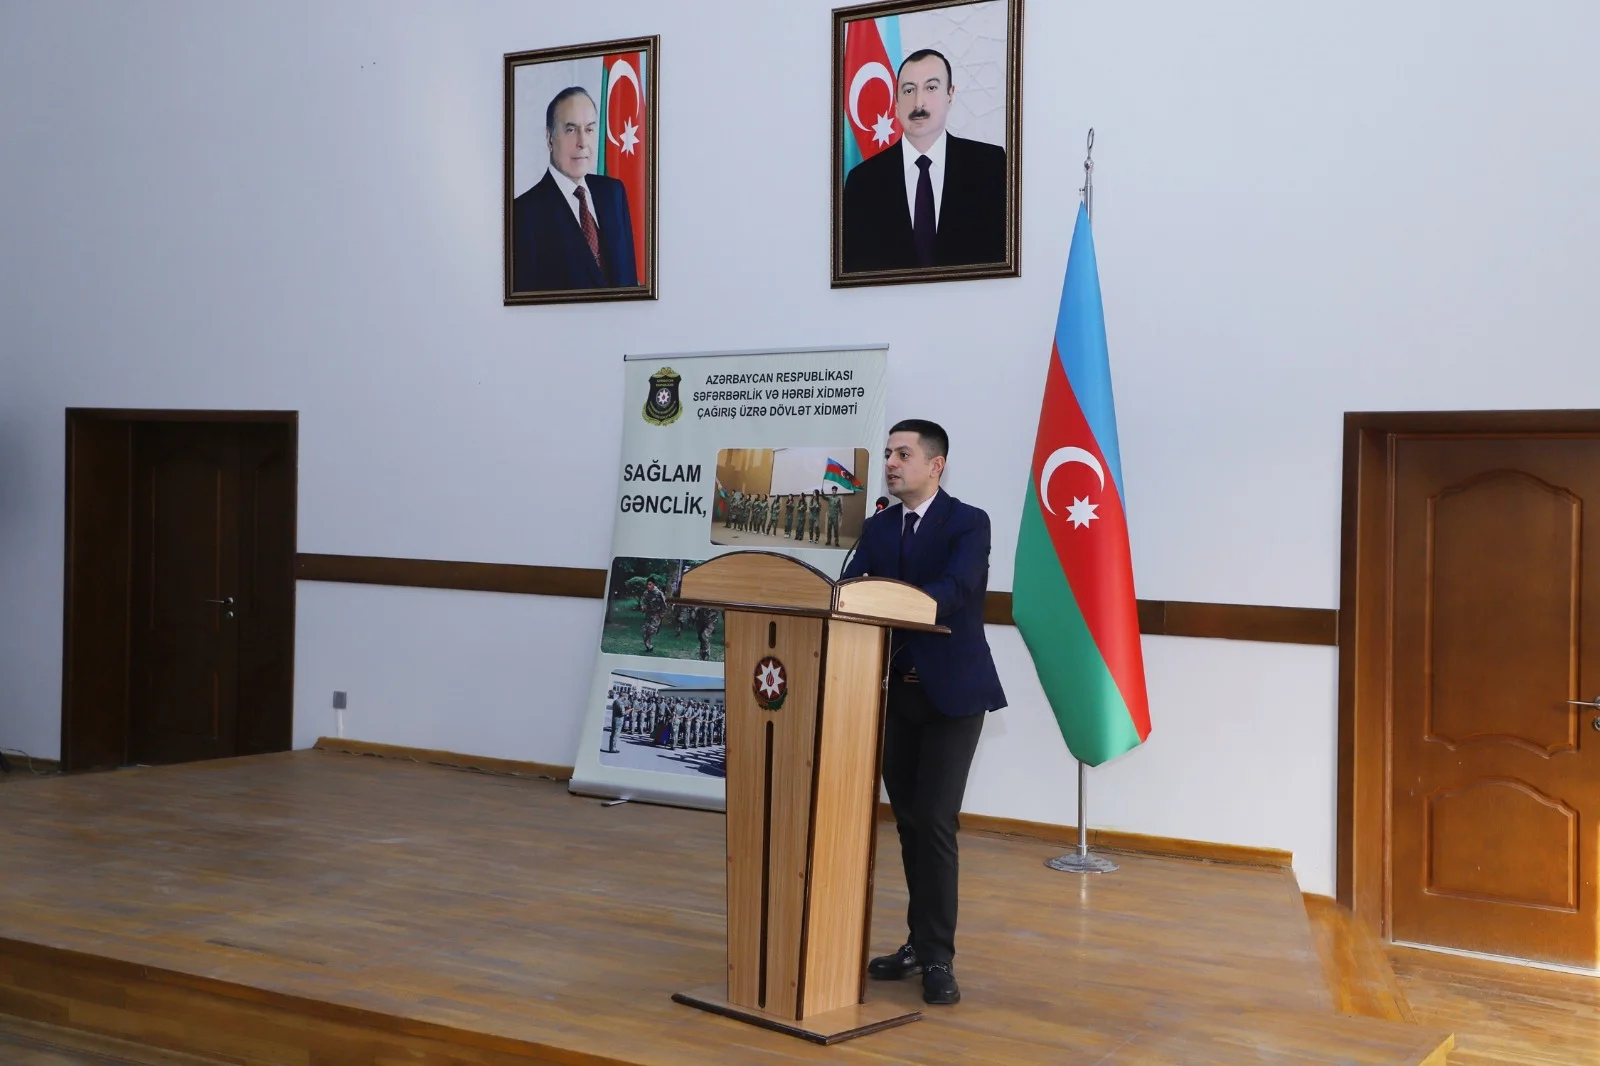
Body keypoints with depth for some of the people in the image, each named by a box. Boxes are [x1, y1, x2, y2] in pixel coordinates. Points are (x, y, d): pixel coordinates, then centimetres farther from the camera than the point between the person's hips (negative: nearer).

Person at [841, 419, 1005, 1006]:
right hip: (895, 692, 6)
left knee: (935, 821, -9)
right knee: (908, 822, 10)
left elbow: (955, 589, -25)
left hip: (952, 693, -5)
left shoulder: (969, 523, -9)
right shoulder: (877, 527, 8)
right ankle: (921, 942, 21)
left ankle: (938, 956, 0)